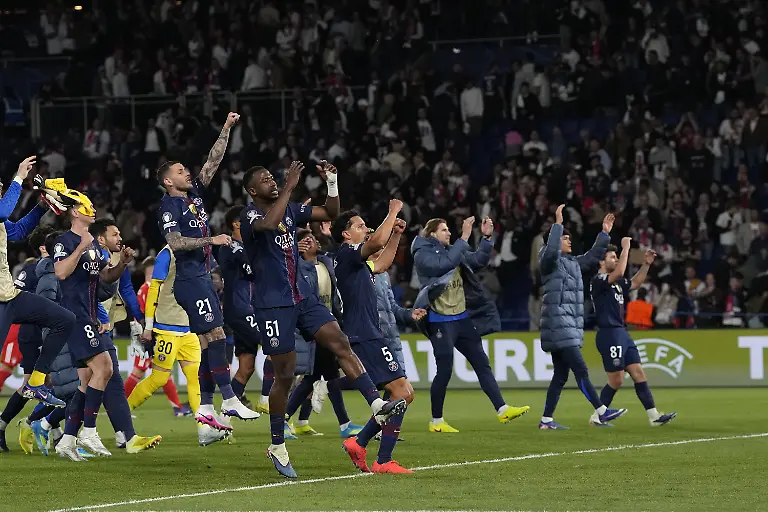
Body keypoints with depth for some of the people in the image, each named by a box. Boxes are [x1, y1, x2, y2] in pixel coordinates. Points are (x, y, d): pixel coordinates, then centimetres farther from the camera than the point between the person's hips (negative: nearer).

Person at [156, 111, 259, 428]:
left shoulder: (194, 195, 15)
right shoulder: (169, 206, -8)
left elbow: (213, 161, 16)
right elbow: (176, 243, -19)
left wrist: (227, 129, 11)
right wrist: (210, 240, -19)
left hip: (202, 277, 9)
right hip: (190, 279, -9)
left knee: (208, 342, 6)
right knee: (215, 335, -14)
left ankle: (205, 407, 7)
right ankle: (229, 400, -17)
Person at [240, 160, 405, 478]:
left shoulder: (290, 210, 12)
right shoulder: (250, 216, -11)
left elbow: (331, 213, 17)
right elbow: (267, 224, -36)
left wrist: (332, 182, 2)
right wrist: (289, 188, -33)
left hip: (302, 297, 7)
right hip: (273, 305, -7)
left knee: (340, 344, -10)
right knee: (285, 375, -3)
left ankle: (377, 406, -19)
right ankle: (277, 447, 10)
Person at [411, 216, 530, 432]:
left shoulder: (451, 251, 13)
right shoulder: (423, 255, -9)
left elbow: (478, 260, 12)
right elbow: (446, 264, -25)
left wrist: (487, 238, -2)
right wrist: (464, 238, -24)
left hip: (462, 318, 7)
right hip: (441, 322, -7)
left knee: (482, 364, 5)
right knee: (445, 370, -3)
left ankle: (502, 410, 5)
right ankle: (436, 421, 9)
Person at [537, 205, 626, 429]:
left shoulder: (573, 263, 20)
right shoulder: (549, 261, -4)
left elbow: (592, 257, 33)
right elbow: (551, 251, -26)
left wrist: (604, 234, 29)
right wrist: (557, 224, -24)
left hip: (571, 326, 9)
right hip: (558, 325, -9)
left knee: (560, 375, 7)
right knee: (580, 370, -12)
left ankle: (547, 419, 9)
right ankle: (600, 411, -14)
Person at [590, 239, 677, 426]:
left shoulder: (617, 283, 16)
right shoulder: (598, 281, -11)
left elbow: (635, 283, 30)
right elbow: (619, 273, -28)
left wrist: (646, 264, 17)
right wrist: (626, 248, -20)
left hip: (622, 333, 9)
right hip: (609, 334, -9)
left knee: (638, 373, 4)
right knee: (616, 381, -6)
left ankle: (654, 416, 2)